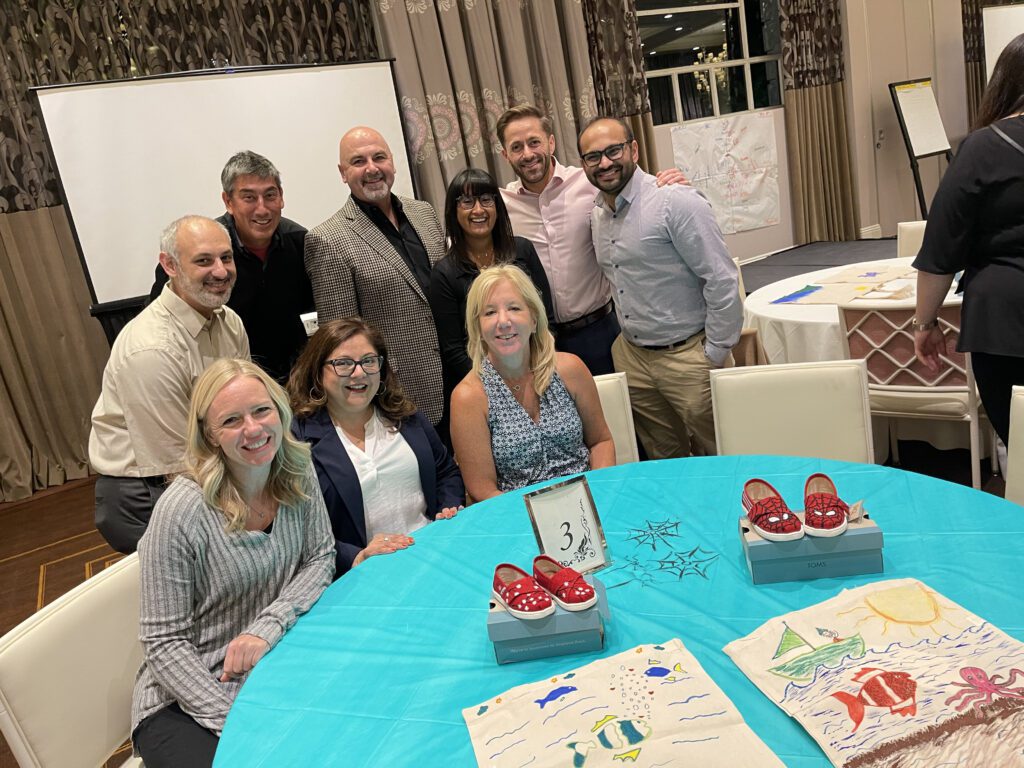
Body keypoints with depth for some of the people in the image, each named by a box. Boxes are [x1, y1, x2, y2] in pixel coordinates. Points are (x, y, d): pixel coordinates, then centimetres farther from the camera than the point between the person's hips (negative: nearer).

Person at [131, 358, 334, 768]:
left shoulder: (297, 472, -7)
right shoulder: (180, 511, -21)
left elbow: (320, 560, -2)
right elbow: (164, 645, -16)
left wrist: (268, 625, -20)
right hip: (186, 702, -4)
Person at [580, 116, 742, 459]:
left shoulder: (675, 201, -16)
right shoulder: (596, 213, 7)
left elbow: (722, 280, -17)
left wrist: (716, 354, -14)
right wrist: (628, 337, 16)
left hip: (688, 357, -6)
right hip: (631, 357, 6)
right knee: (665, 460, 18)